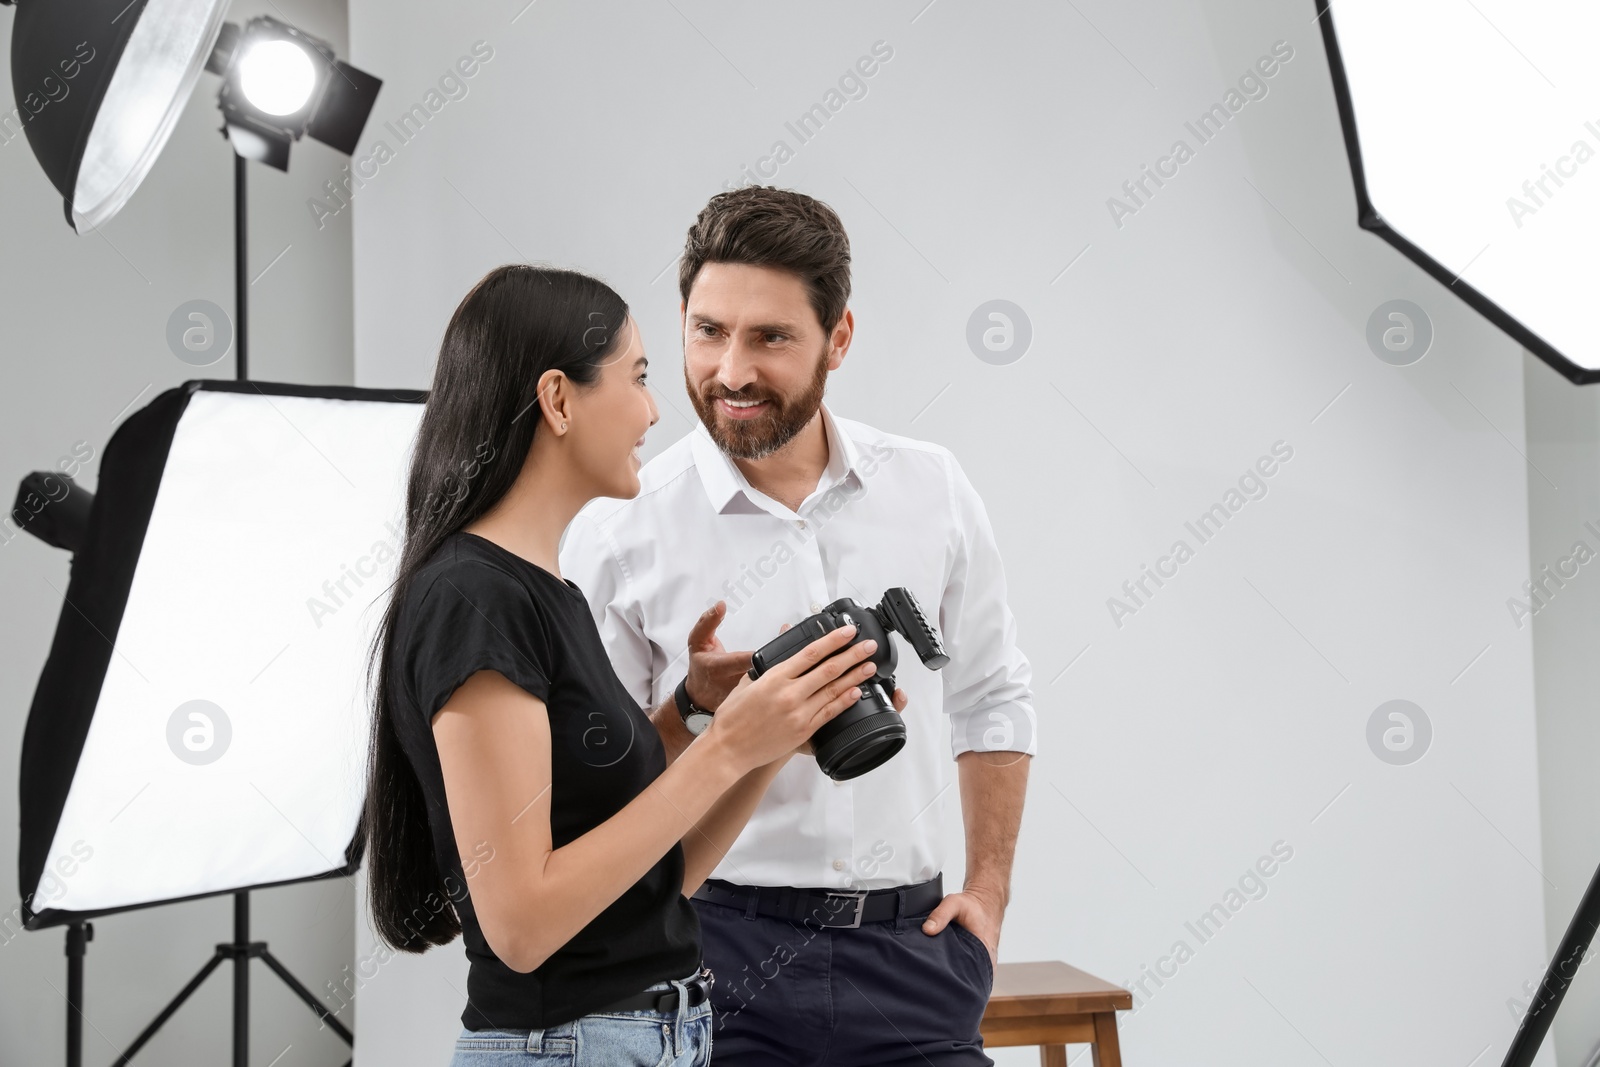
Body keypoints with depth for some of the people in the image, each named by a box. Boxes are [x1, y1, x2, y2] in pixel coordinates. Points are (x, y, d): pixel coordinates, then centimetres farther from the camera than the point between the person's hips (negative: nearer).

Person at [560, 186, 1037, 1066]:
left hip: (906, 950, 3)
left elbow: (992, 698, 15)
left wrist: (988, 890, 9)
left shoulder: (930, 488, 4)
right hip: (719, 949, -2)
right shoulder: (619, 529, -5)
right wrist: (695, 708, -17)